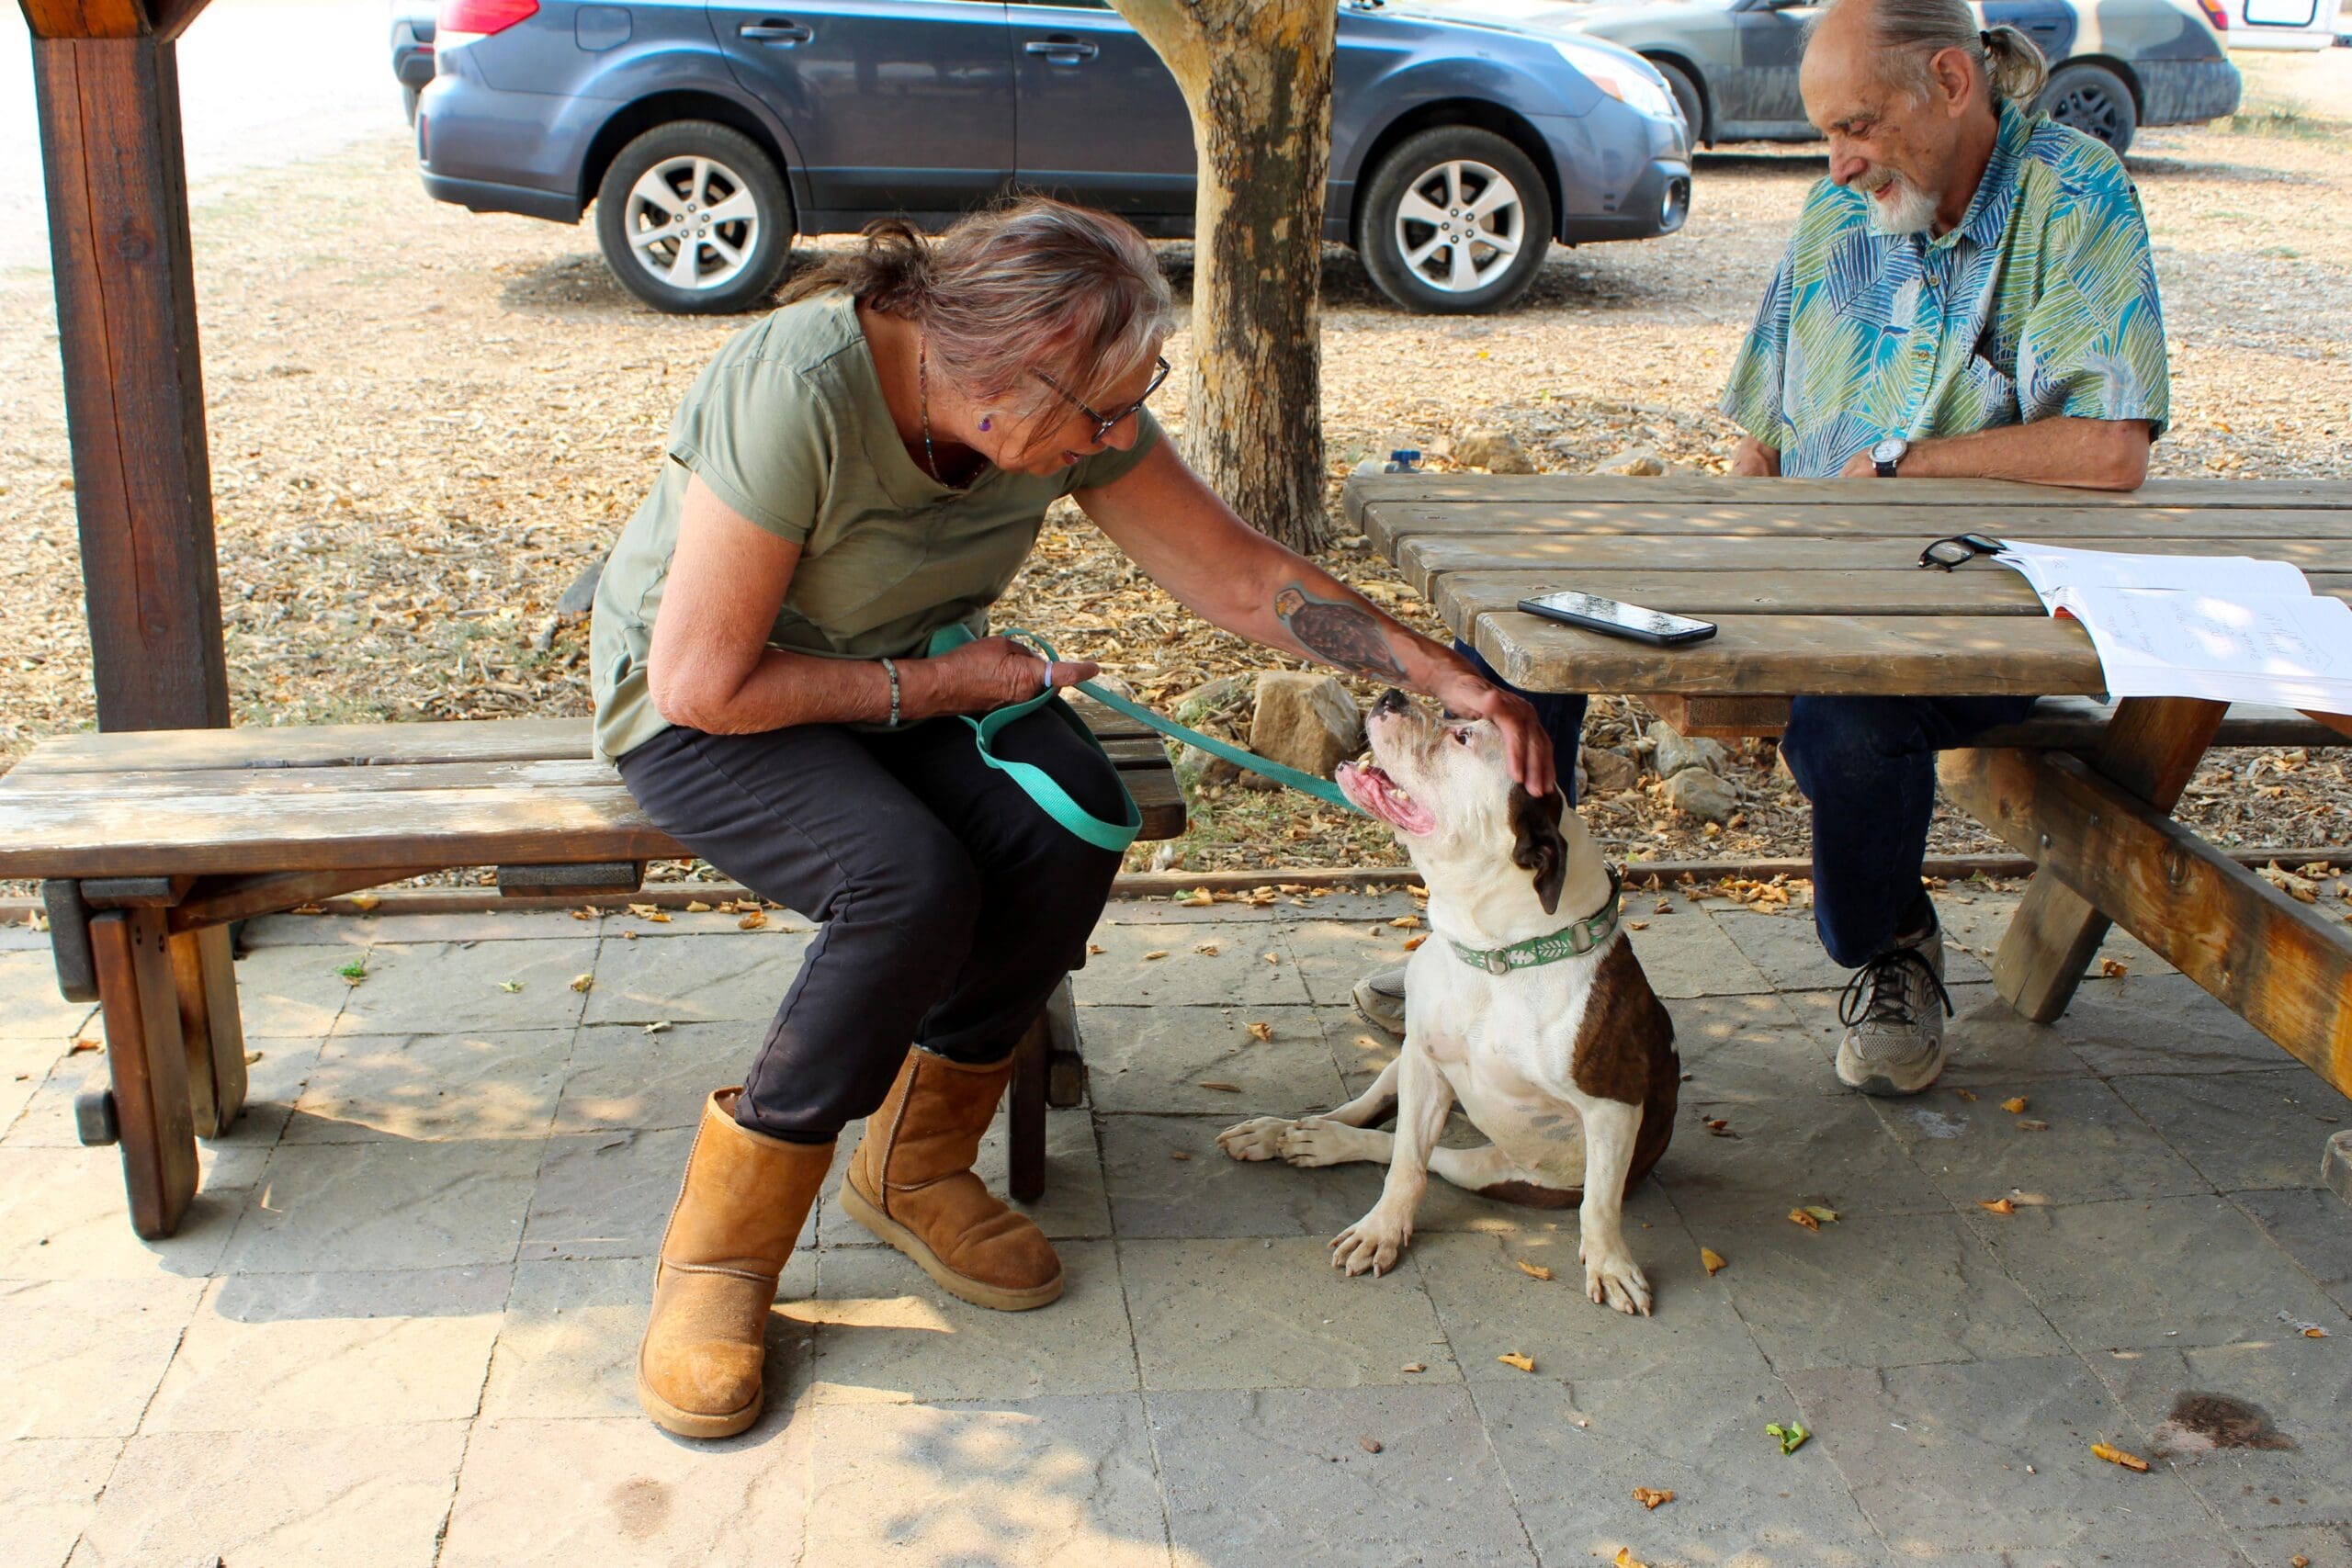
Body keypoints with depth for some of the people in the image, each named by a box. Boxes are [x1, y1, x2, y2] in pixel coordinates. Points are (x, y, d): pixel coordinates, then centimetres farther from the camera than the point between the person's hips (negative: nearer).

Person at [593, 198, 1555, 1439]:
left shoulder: (1073, 411, -15)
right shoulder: (793, 395, -33)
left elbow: (1245, 579, -8)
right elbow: (706, 683, -28)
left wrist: (1448, 679, -14)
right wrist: (936, 687, -22)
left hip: (910, 673, 6)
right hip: (702, 705, -5)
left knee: (1071, 825, -24)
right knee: (913, 879, -33)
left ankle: (912, 1169, -1)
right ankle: (720, 1245, -14)